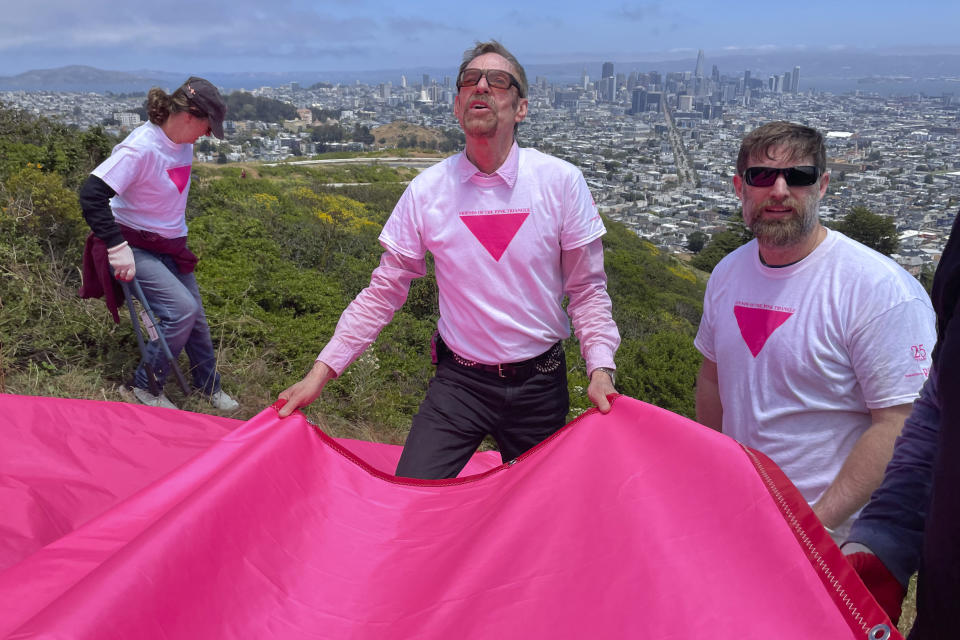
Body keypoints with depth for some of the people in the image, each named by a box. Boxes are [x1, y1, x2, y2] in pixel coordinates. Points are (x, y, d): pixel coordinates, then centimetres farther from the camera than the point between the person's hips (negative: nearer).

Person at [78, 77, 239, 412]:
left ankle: (210, 386, 28)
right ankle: (146, 385, -2)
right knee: (182, 309, -22)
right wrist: (116, 246, -32)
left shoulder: (183, 143, -1)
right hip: (135, 249, -7)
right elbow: (91, 195, -29)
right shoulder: (141, 148, -25)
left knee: (195, 318, 8)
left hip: (171, 247, 8)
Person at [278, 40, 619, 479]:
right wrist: (321, 372, -7)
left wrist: (600, 368, -18)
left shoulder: (562, 182, -8)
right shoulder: (426, 191, -6)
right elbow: (384, 292, -2)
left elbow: (587, 289, -3)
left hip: (539, 383, 1)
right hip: (459, 381, 0)